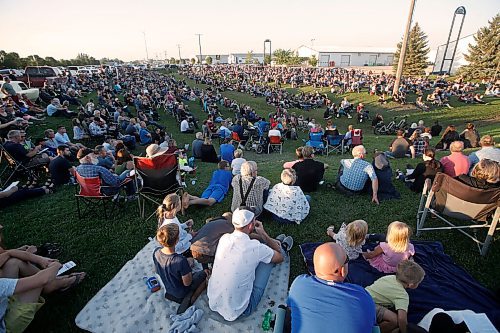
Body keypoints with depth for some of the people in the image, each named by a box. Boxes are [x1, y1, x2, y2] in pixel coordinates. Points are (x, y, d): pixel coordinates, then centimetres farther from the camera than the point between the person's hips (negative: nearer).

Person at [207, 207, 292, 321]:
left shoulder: (224, 238, -10)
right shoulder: (256, 248, -26)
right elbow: (280, 258, -3)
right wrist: (263, 234, -1)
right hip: (236, 312, -5)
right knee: (268, 260, 5)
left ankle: (276, 244, 42)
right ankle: (283, 249, 38)